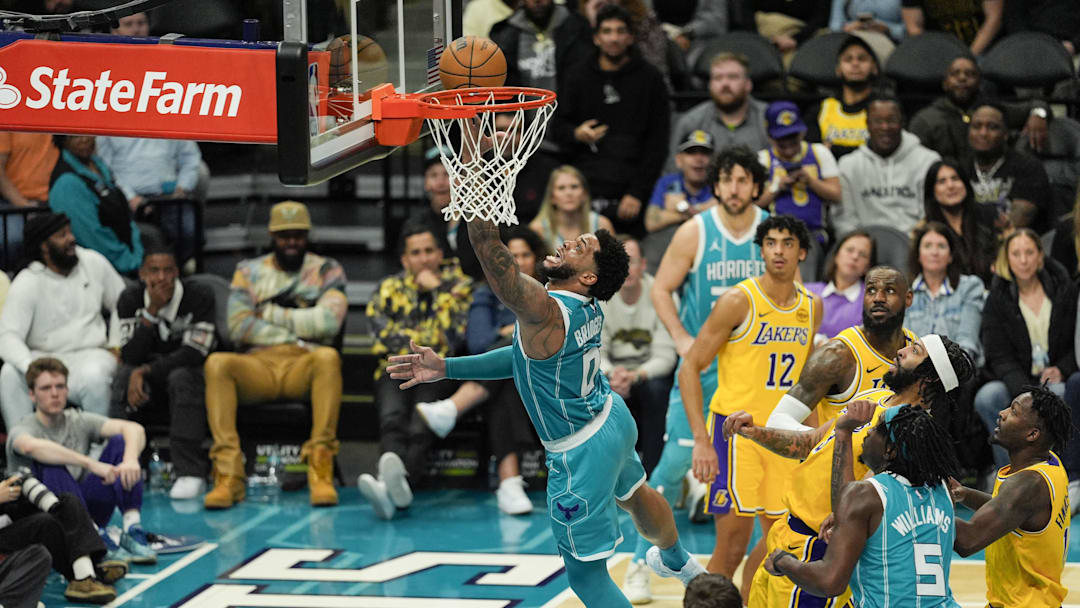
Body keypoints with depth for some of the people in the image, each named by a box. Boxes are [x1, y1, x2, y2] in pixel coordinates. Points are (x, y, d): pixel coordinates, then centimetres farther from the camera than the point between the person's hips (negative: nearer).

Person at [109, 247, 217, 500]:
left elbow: (194, 354, -19)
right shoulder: (130, 300, -3)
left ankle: (191, 472, -36)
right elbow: (129, 356, -13)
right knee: (125, 375, -29)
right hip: (150, 383, 3)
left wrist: (146, 371, -24)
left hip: (193, 377, -3)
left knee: (182, 377, -36)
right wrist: (151, 311, -23)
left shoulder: (199, 297, -12)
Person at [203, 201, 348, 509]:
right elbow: (239, 327, 3)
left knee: (328, 357, -36)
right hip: (258, 365, 1)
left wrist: (271, 314, 0)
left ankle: (321, 471, -38)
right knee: (216, 363, -30)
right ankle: (228, 476, -38)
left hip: (304, 366, -1)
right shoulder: (249, 271, 17)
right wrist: (299, 330, 0)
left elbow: (328, 321, -4)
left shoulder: (326, 270, 14)